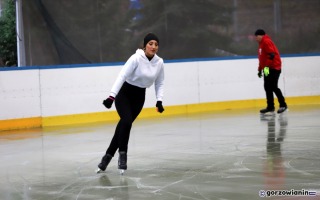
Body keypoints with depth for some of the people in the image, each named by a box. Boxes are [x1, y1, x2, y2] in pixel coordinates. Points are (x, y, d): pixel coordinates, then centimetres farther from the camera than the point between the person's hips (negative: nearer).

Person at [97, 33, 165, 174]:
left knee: (125, 124, 1)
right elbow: (122, 76, -29)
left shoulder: (159, 62, -8)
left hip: (139, 96, 5)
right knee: (126, 121, -24)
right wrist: (112, 96, -38)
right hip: (124, 93, -4)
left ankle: (108, 155, 12)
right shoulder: (136, 58, -23)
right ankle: (122, 154, -8)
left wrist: (159, 101, -9)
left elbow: (159, 83, 4)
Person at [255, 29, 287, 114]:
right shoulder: (261, 44, 20)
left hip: (274, 68, -10)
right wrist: (260, 69, 24)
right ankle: (270, 106, 10)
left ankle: (283, 105, -4)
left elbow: (272, 55, -22)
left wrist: (267, 67, -25)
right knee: (267, 87, 6)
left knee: (273, 87, -12)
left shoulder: (266, 42, -12)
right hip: (267, 69, 10)